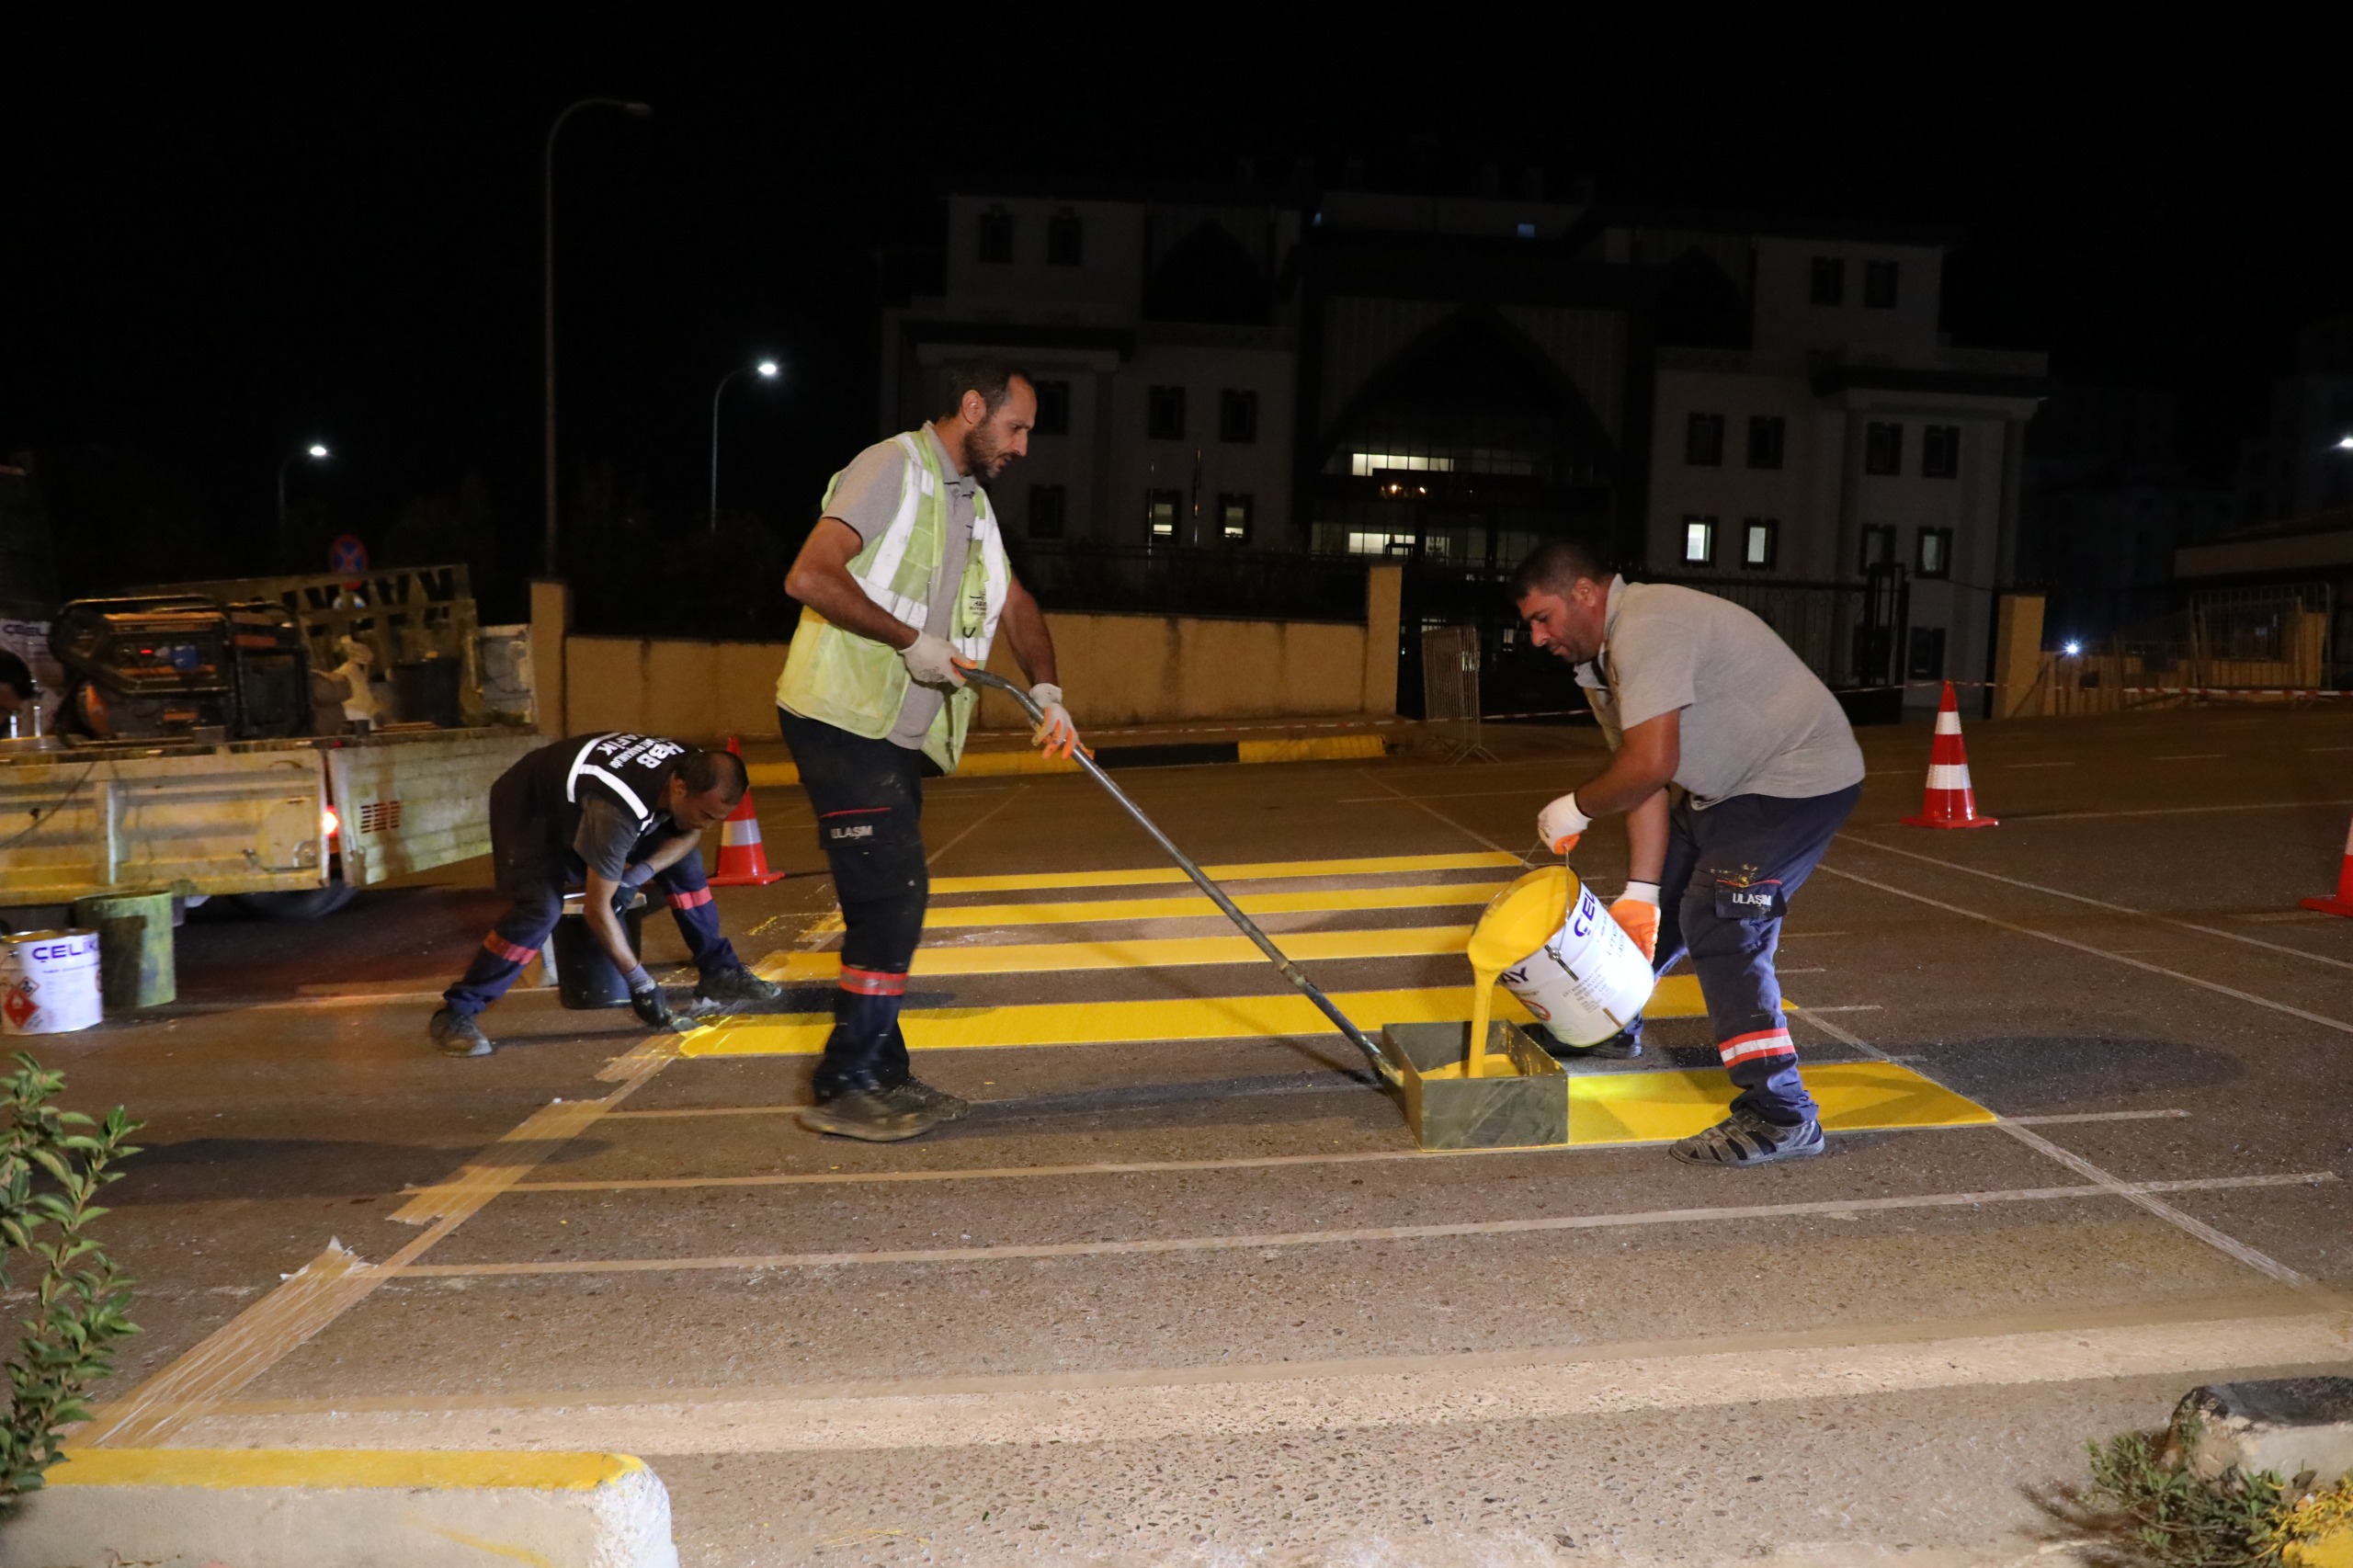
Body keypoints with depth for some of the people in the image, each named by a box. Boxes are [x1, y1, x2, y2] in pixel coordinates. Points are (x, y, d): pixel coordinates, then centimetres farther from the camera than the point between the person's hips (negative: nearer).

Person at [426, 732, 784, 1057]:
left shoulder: (694, 769, -23)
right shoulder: (618, 811, -43)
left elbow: (688, 835, -2)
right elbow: (597, 908, -34)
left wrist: (641, 871, -20)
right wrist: (639, 982, -29)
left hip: (588, 798, 7)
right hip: (529, 806, -7)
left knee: (685, 860, -5)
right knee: (541, 909, -27)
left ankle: (719, 974, 6)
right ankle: (454, 1013, -15)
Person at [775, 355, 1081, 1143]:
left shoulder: (971, 499, 18)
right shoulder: (894, 467, -11)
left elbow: (1014, 603, 22)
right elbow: (810, 576, -22)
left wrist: (1047, 692, 6)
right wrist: (911, 640, -19)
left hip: (897, 733, 9)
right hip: (841, 719, -9)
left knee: (890, 902, 11)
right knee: (893, 895, -12)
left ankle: (880, 1076, 21)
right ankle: (844, 1087, -2)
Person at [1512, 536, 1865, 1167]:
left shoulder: (1646, 625, -26)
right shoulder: (1599, 657, 6)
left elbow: (1651, 765, -33)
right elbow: (1644, 777, 4)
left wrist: (1574, 808, -15)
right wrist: (1640, 890, -1)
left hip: (1799, 778, -10)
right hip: (1729, 787, 10)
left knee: (1720, 927, -19)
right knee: (1656, 906, 19)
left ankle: (1780, 1117, -14)